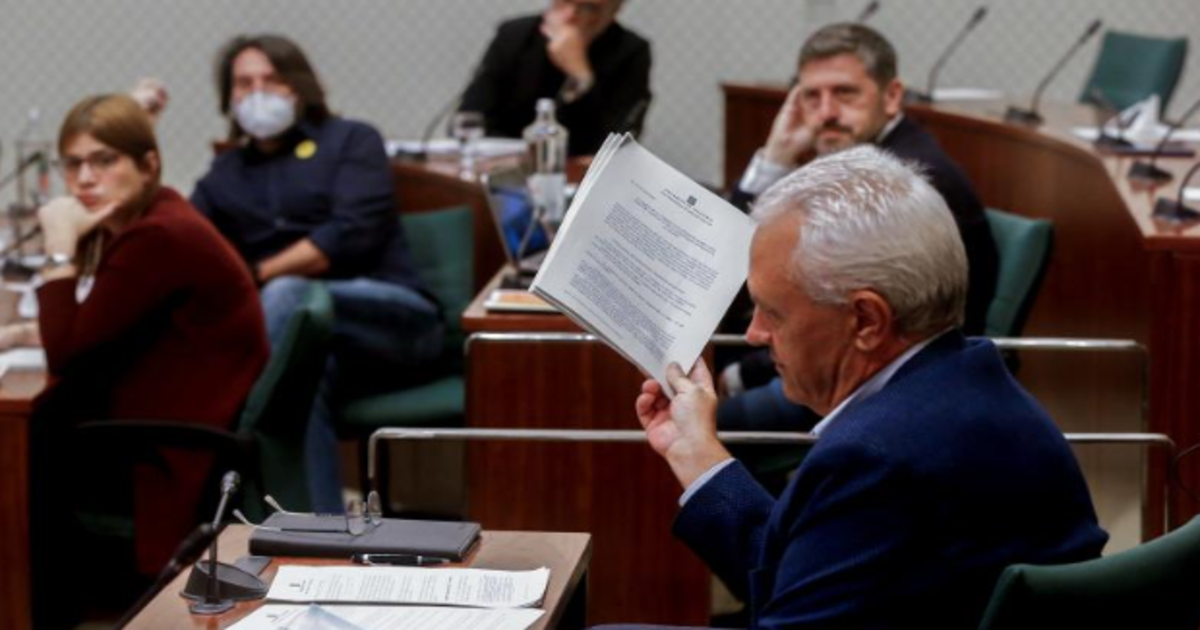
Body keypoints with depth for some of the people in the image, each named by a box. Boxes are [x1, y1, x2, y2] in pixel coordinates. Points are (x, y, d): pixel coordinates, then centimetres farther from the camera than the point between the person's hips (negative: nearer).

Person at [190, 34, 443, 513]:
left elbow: (353, 235, -7)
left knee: (286, 296, -33)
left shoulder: (351, 142, 12)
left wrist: (255, 274, -10)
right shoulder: (225, 175, 24)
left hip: (392, 317, -2)